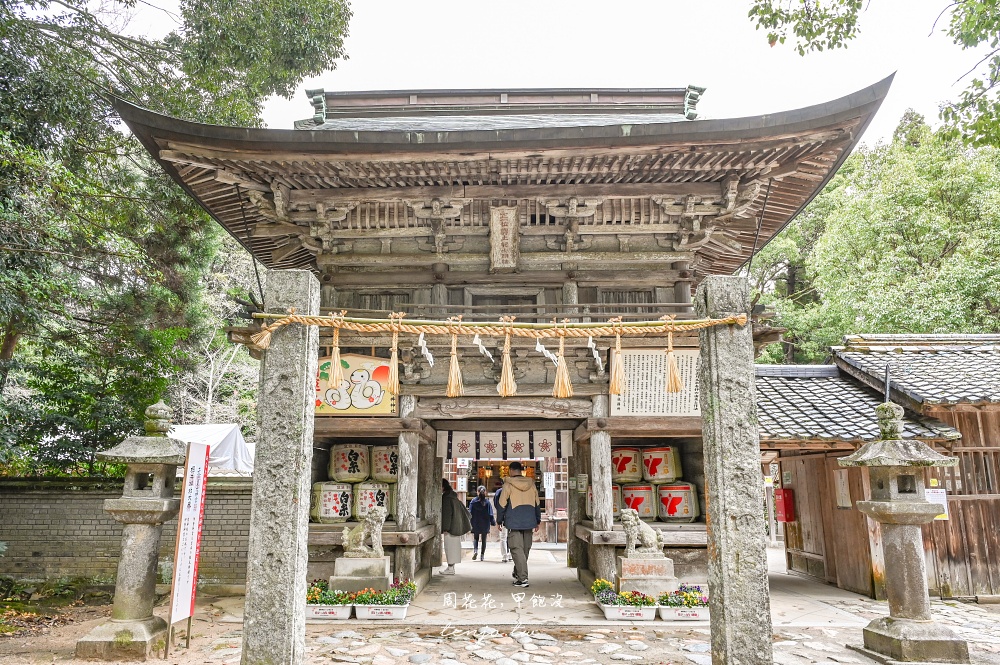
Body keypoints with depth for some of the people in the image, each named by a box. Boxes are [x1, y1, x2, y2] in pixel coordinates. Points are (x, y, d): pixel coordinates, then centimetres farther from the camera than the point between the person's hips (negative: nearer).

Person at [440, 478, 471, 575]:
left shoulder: (446, 498, -16)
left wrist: (445, 528, -19)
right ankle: (451, 566, 22)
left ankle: (450, 568, 1)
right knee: (454, 546, 14)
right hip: (457, 526, 9)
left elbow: (447, 514, -20)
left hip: (451, 527, -9)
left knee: (450, 546, -3)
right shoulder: (453, 496, 12)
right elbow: (463, 510, 18)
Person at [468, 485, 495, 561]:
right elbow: (490, 514, -5)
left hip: (475, 524, 0)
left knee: (475, 538, 15)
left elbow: (470, 513, -5)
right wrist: (493, 522, 5)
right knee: (484, 540, 11)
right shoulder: (487, 502, -5)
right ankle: (482, 555, 8)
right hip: (485, 525, 0)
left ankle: (475, 550, -10)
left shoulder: (473, 501, -5)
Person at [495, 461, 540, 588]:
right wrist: (537, 521, 22)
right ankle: (518, 573, 30)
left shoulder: (508, 485, -6)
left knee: (517, 550, -4)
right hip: (529, 523, 5)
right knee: (525, 550, 16)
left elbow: (502, 505, -5)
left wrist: (499, 521, 7)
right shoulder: (531, 485, 9)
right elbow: (537, 505, 14)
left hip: (514, 523, -5)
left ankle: (523, 579, -10)